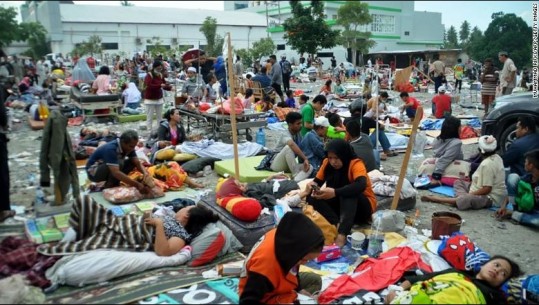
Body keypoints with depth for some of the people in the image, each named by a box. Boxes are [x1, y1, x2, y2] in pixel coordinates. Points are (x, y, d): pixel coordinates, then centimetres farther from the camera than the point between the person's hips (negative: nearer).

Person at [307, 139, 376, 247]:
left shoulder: (356, 164, -22)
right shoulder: (327, 163, -5)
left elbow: (361, 185, -39)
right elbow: (318, 181, -3)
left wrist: (335, 192, -51)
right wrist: (313, 185, -28)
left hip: (363, 207, -5)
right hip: (342, 205, 5)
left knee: (348, 192, -37)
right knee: (312, 198, -17)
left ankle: (342, 233, -47)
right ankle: (337, 225, -34)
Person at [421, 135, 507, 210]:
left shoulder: (487, 164, -24)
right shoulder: (496, 157, 5)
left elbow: (487, 189, -25)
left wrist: (469, 195, -18)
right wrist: (473, 179, 6)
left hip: (491, 198, -11)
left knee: (466, 199, -38)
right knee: (458, 182, 14)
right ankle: (466, 197, -14)